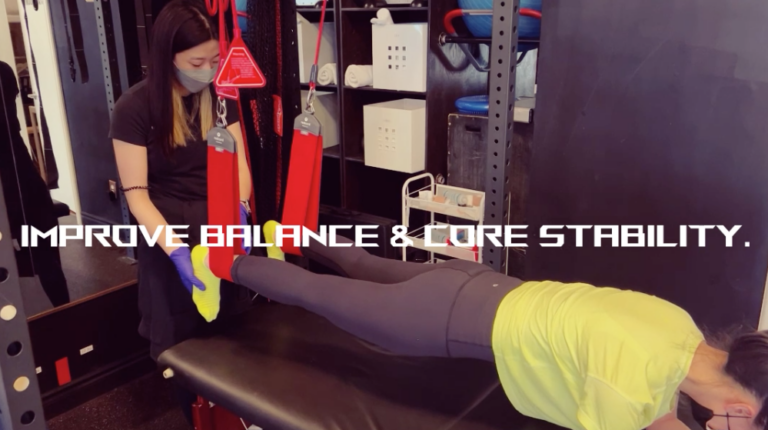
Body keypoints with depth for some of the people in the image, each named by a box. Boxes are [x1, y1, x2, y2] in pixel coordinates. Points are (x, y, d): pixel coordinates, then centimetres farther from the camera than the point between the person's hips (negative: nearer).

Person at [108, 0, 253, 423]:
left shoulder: (221, 95, 1)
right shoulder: (134, 108, -12)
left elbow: (238, 163, 2)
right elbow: (136, 193, -13)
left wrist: (239, 210, -18)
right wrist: (176, 250, -25)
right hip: (170, 235, -3)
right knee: (187, 345, 11)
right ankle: (199, 419, 35)